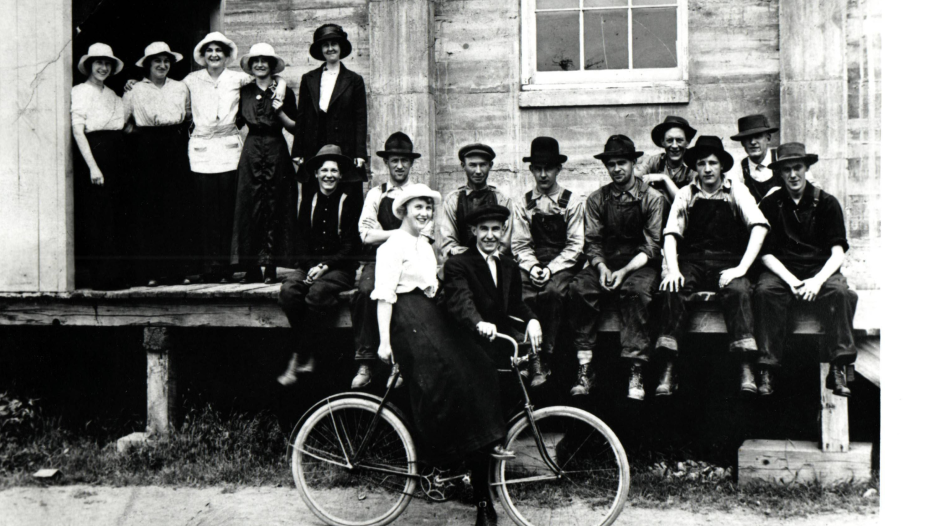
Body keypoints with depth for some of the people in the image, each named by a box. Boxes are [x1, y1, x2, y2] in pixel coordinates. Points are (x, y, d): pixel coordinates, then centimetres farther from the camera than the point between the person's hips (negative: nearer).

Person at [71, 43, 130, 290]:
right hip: (92, 152, -7)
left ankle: (113, 273, 12)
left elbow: (126, 126, 17)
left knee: (116, 215, 6)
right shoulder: (80, 91, -2)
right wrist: (93, 166, -18)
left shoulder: (111, 94, 20)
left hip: (115, 157, 7)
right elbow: (77, 130, -10)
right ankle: (98, 276, 1)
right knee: (95, 217, -5)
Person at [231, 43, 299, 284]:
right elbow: (238, 123, 14)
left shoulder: (284, 92, 5)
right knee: (250, 207, -3)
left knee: (275, 209, -2)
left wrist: (280, 112, -10)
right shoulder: (244, 92, 11)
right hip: (251, 153, 2)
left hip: (276, 153, -2)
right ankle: (252, 268, 1)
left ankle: (271, 267, 3)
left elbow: (294, 127, 4)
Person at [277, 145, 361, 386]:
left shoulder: (349, 203, 2)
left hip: (340, 268, -4)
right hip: (310, 265, 4)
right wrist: (310, 267, -8)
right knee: (288, 290, -27)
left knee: (318, 292, -33)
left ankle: (301, 357, -22)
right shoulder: (309, 200, 14)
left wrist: (325, 266, -16)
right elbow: (302, 240, 11)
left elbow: (350, 246, -3)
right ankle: (308, 354, -19)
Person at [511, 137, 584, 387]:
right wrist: (532, 266, -12)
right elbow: (520, 245, 8)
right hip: (533, 264, 2)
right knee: (524, 296, -29)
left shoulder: (572, 201, 6)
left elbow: (575, 245, -1)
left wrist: (551, 268, -15)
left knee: (552, 292, -33)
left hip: (563, 264, -2)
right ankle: (533, 359, -27)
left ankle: (546, 356, -25)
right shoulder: (523, 204, 13)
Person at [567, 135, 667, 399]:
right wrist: (601, 267, -14)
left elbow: (653, 246, -4)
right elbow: (592, 242, 8)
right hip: (605, 263, 3)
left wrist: (625, 271, -18)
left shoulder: (652, 198, 1)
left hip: (639, 265, -2)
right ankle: (584, 367, -28)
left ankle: (636, 372, -36)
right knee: (580, 288, -29)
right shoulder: (596, 199, 11)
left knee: (636, 290, -36)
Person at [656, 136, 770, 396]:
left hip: (728, 262, -1)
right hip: (692, 262, 1)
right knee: (671, 289, -29)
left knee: (738, 290, -33)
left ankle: (747, 370, -34)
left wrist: (741, 268, -17)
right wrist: (673, 270, -16)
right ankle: (667, 370, -31)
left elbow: (760, 227, -5)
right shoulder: (686, 194, 12)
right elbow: (671, 234, 2)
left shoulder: (736, 191, 8)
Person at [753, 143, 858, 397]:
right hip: (781, 270, 0)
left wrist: (818, 280, -20)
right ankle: (767, 369, -30)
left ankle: (838, 369, -25)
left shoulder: (826, 203, 3)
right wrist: (790, 280, -16)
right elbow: (766, 253, 1)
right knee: (765, 291, -32)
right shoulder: (770, 204, 5)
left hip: (821, 270, 0)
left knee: (841, 293, -31)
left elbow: (837, 253, -2)